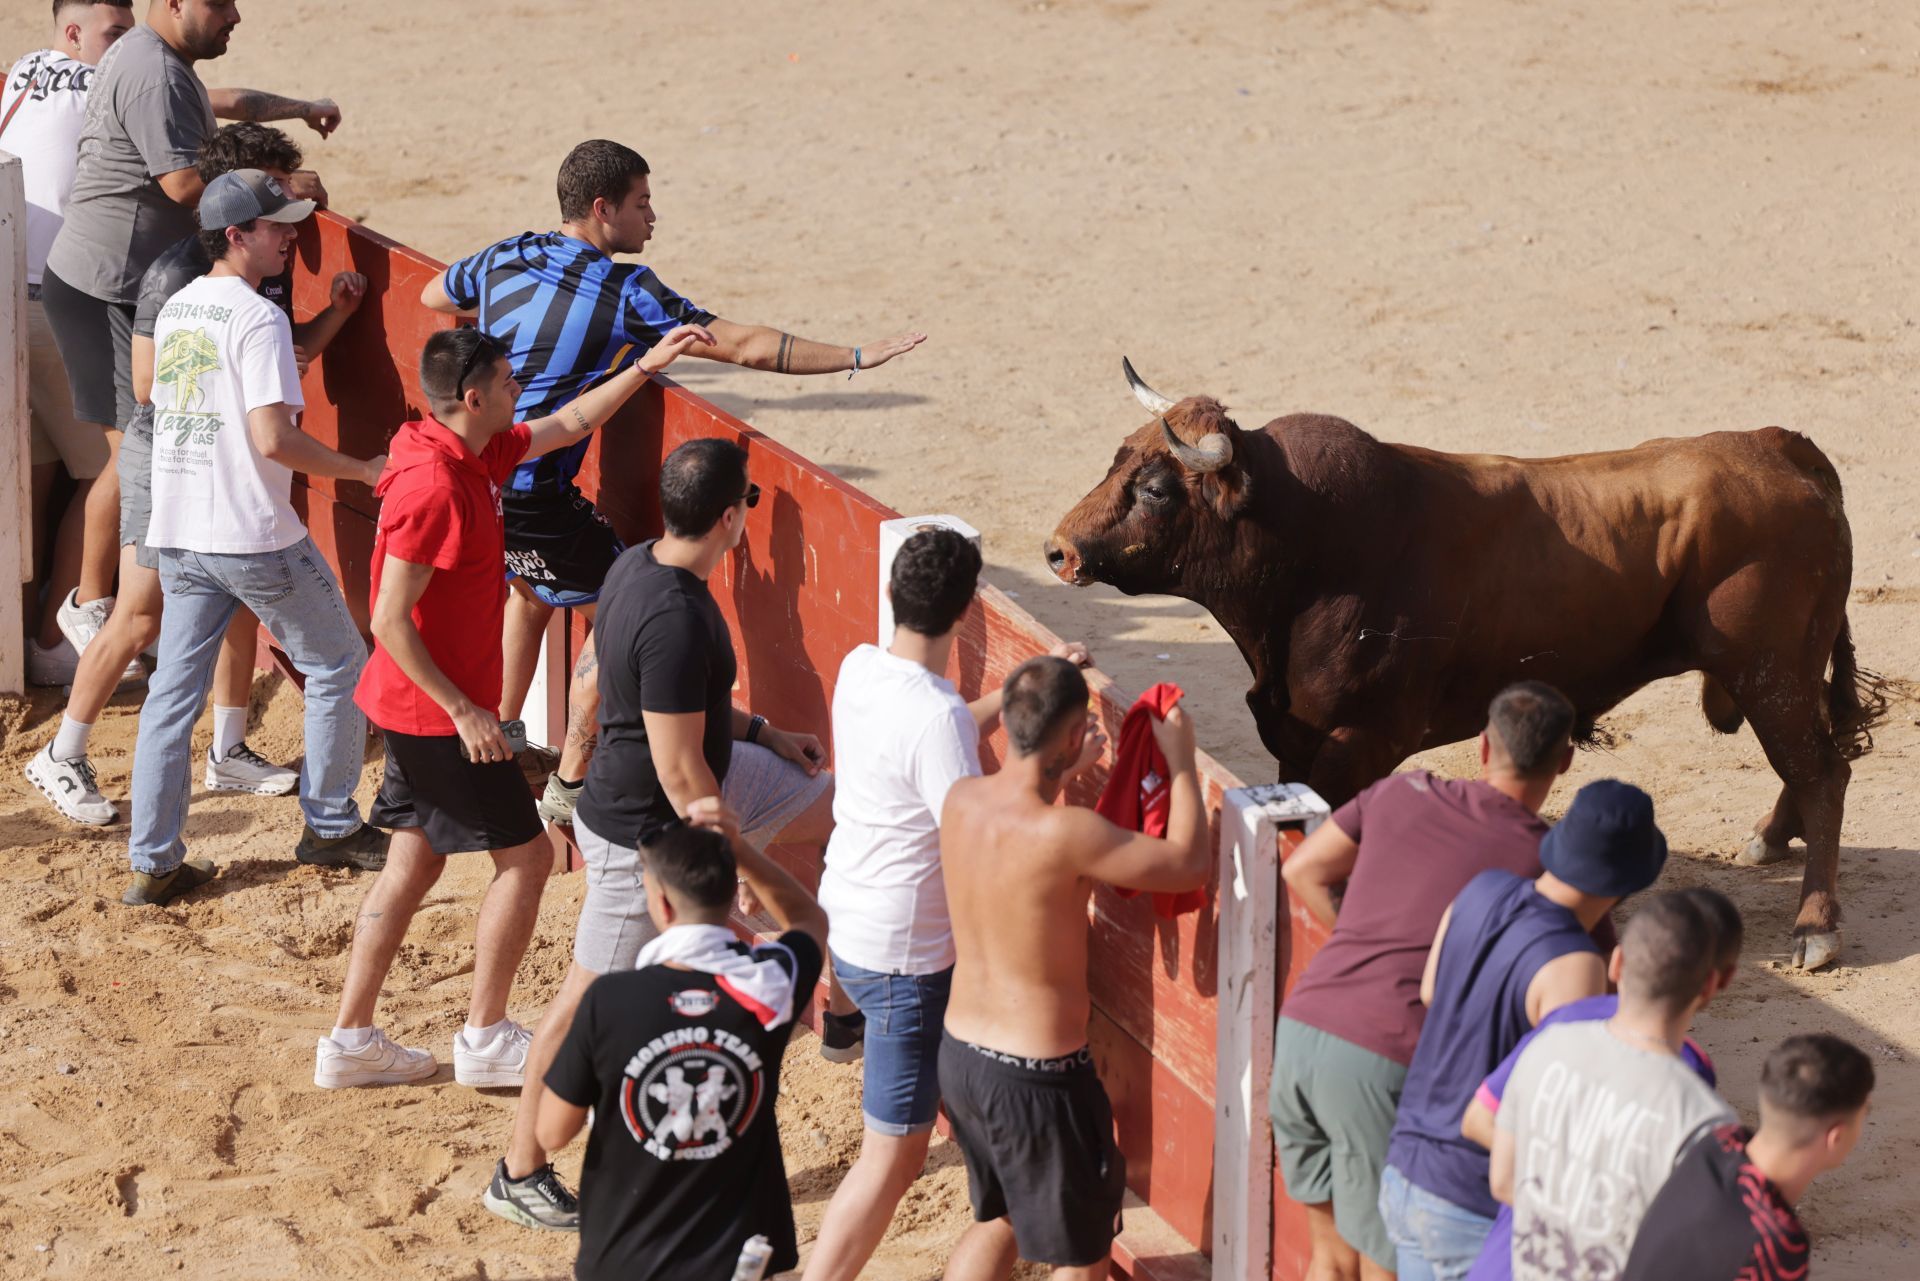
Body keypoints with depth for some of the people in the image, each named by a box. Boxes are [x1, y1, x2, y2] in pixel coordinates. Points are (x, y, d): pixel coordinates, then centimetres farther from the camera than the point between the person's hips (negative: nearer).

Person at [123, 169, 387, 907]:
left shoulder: (174, 311, 11)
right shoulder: (258, 318, -15)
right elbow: (274, 438, -22)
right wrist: (363, 470, -11)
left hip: (177, 535, 8)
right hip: (253, 537, -7)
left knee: (173, 692, 9)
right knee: (337, 666, 12)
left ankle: (153, 863, 8)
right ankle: (330, 826, 18)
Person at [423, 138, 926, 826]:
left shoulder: (506, 258, 5)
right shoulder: (625, 292, -14)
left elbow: (431, 296, 27)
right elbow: (745, 346, -14)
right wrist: (856, 356, -9)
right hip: (534, 496, -7)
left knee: (531, 593, 32)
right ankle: (568, 789, 11)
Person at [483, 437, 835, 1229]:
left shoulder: (639, 566, -4)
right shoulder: (676, 619, -34)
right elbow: (679, 771, -29)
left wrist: (761, 734, 18)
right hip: (644, 833, -10)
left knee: (844, 801, 17)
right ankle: (520, 1175, 22)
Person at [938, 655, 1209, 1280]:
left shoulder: (960, 801, -5)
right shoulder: (1066, 834, -28)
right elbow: (1190, 864, -18)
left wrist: (1064, 770, 25)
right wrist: (1181, 760, -7)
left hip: (959, 1054, 7)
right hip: (1037, 1079, -7)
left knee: (998, 1217, 29)